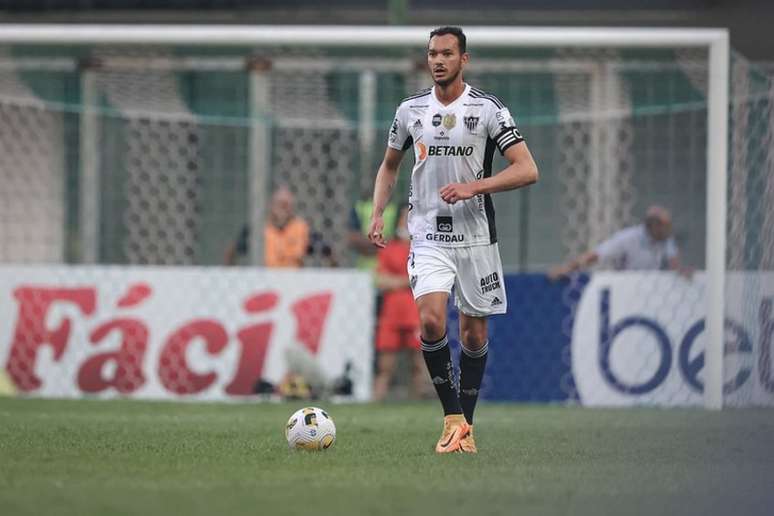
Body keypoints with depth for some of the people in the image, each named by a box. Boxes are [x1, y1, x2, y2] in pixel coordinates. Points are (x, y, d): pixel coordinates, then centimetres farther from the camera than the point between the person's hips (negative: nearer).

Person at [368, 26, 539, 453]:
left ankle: (466, 423, 21)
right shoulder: (410, 110, 5)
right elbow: (389, 165, 20)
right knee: (431, 321, -19)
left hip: (476, 237, -1)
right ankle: (453, 418, -8)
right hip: (428, 236, 1)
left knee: (473, 333, 5)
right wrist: (377, 215, 6)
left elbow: (527, 170, -10)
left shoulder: (488, 109, -5)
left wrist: (473, 187, -21)